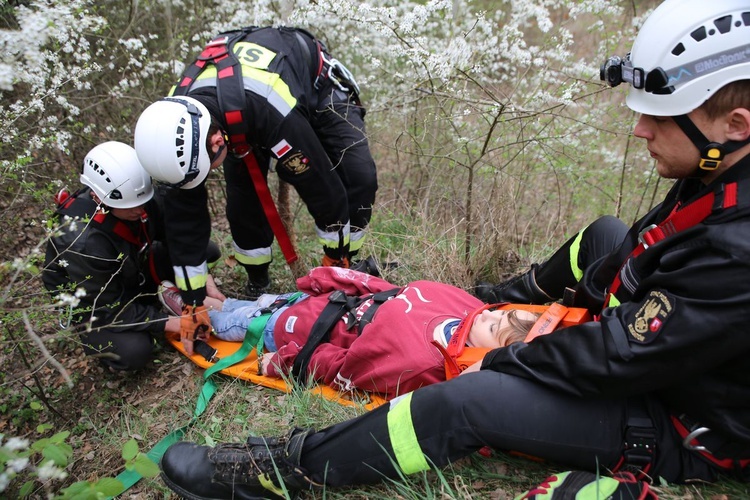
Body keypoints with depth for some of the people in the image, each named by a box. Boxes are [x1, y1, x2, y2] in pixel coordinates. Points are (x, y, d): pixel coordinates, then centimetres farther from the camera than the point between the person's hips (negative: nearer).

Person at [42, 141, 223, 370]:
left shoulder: (138, 201, -23)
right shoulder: (82, 242, -38)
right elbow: (109, 308, -29)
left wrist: (206, 283, -17)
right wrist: (170, 324, -30)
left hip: (132, 273, 5)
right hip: (93, 303, -5)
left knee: (208, 251, -9)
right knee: (135, 352, -30)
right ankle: (93, 335, 3)